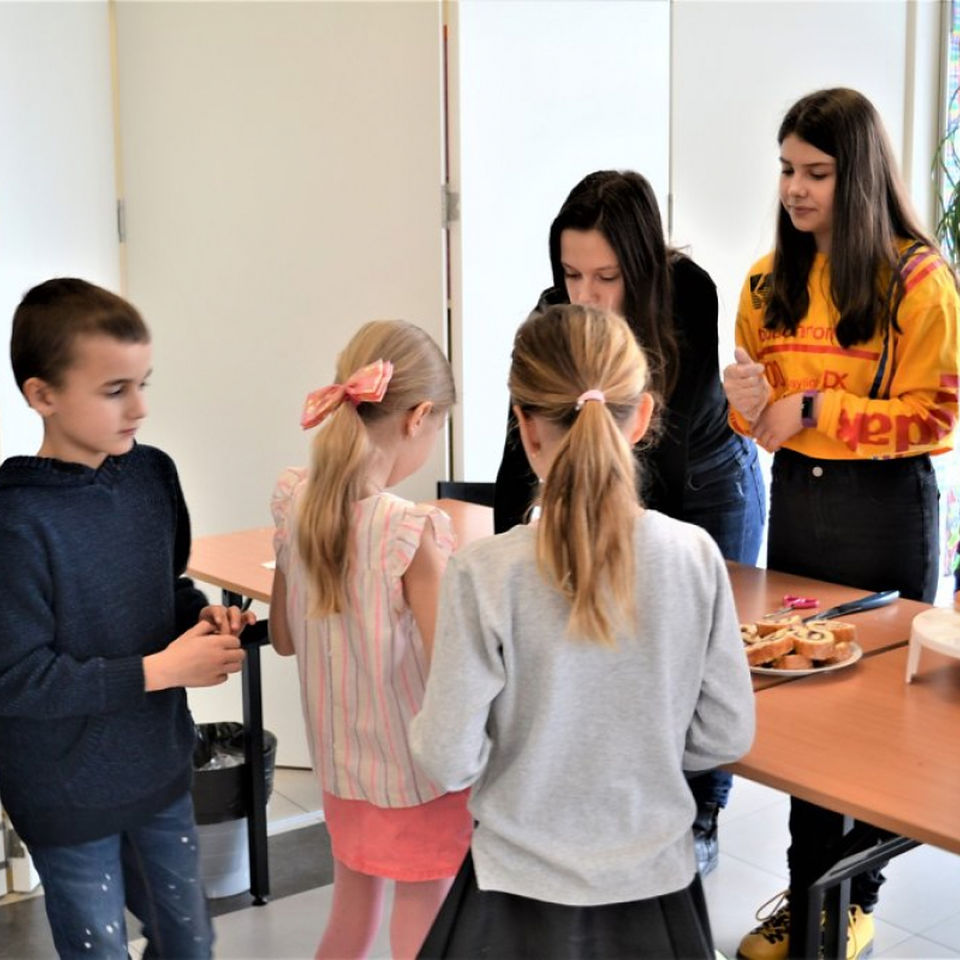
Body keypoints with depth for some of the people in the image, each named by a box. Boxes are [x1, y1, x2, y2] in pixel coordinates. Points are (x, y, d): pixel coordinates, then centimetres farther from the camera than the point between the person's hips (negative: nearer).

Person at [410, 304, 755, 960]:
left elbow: (450, 762, -16)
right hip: (655, 882, 2)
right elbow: (728, 734, -5)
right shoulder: (696, 557, -13)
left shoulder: (485, 575, -21)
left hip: (524, 896, -2)